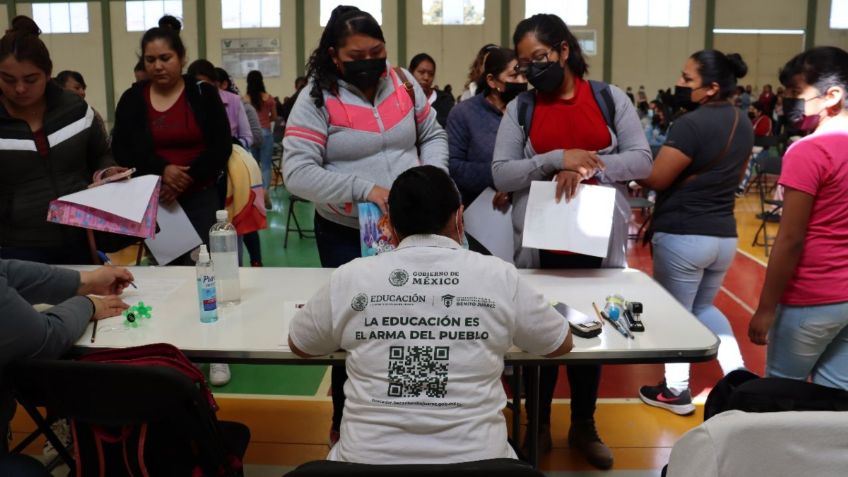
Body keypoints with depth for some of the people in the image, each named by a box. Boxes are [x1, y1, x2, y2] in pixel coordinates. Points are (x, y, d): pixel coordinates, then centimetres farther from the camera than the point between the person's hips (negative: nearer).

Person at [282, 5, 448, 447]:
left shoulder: (403, 82, 2)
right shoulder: (316, 99, -12)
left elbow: (433, 136, 10)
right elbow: (297, 172, -19)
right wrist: (363, 188, -29)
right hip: (346, 236, -4)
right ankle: (347, 423, 32)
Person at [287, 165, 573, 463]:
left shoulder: (350, 278, -2)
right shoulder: (499, 275, -3)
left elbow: (299, 346, 15)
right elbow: (561, 345, 12)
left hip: (368, 457, 1)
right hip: (473, 458, 0)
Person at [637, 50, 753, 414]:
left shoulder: (691, 124, -19)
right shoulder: (743, 124, 8)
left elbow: (655, 178, -17)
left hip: (681, 235, -7)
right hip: (724, 235, 8)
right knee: (703, 307, 25)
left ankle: (676, 390, 19)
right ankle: (738, 373, 18)